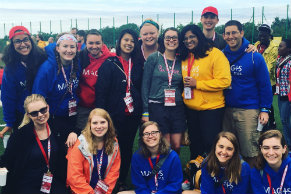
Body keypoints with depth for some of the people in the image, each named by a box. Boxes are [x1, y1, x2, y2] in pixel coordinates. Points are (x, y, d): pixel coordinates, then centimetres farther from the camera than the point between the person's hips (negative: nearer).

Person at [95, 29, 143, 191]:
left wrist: (141, 112, 7)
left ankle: (122, 181, 27)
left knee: (128, 147, 11)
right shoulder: (109, 64, -4)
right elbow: (101, 91, -9)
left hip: (132, 114, 4)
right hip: (114, 115, -4)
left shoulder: (138, 65, 9)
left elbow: (141, 89, 13)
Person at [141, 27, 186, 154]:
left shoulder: (181, 61, 11)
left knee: (176, 146, 2)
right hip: (157, 107, -3)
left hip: (177, 108, 3)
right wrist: (145, 111, -6)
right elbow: (145, 85, -1)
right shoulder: (154, 58, 1)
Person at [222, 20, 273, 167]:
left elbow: (265, 85, -2)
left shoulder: (255, 57, -5)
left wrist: (265, 110, -5)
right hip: (226, 109, 4)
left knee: (250, 152, 0)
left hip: (248, 111, -4)